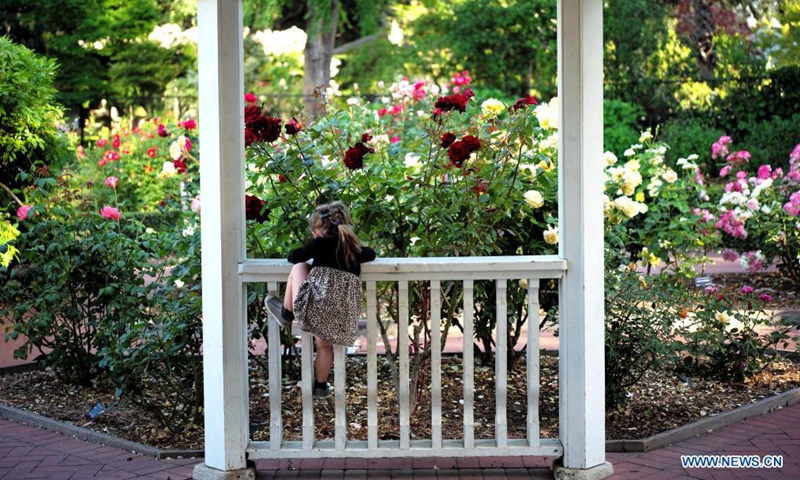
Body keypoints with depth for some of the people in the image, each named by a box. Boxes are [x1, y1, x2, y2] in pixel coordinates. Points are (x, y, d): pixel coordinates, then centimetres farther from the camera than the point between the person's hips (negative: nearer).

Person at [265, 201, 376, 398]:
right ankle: (321, 386, 36)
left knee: (298, 267, 13)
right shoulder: (354, 248, 17)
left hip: (319, 303, -6)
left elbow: (294, 257, 10)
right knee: (325, 345, 27)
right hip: (345, 312, 6)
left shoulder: (322, 243, 2)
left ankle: (286, 314, 22)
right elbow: (371, 254, 38)